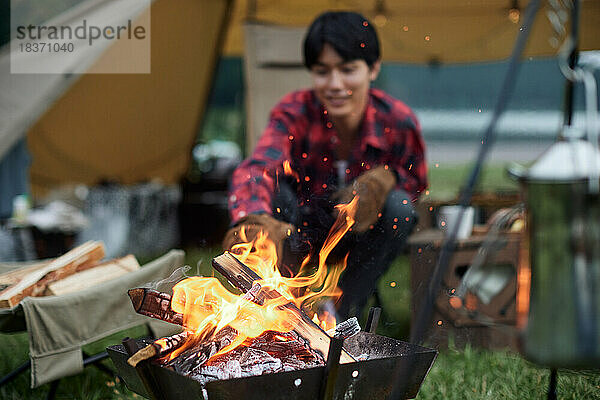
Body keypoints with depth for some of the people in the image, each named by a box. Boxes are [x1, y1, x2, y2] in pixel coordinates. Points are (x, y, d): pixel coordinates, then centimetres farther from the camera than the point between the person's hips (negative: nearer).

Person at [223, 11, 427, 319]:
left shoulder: (398, 123, -21)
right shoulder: (295, 113, -26)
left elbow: (415, 184, -2)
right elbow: (254, 171, -46)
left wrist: (384, 179, -28)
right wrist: (255, 222, -70)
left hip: (358, 233, 2)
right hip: (301, 230, -1)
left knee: (400, 207, -30)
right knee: (274, 185, -32)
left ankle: (342, 317, -15)